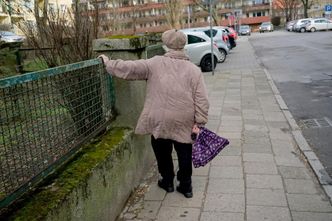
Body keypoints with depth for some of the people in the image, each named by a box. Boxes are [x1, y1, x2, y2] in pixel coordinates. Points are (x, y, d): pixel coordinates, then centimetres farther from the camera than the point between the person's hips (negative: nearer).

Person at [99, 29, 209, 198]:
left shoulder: (155, 63, -4)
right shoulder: (194, 70, 0)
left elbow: (129, 68, -5)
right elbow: (201, 100, -4)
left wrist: (108, 63, 8)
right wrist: (199, 122, -1)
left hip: (160, 120, -1)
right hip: (185, 122, 1)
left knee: (163, 151, 19)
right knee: (184, 153, 16)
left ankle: (168, 181, 35)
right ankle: (186, 186, 27)